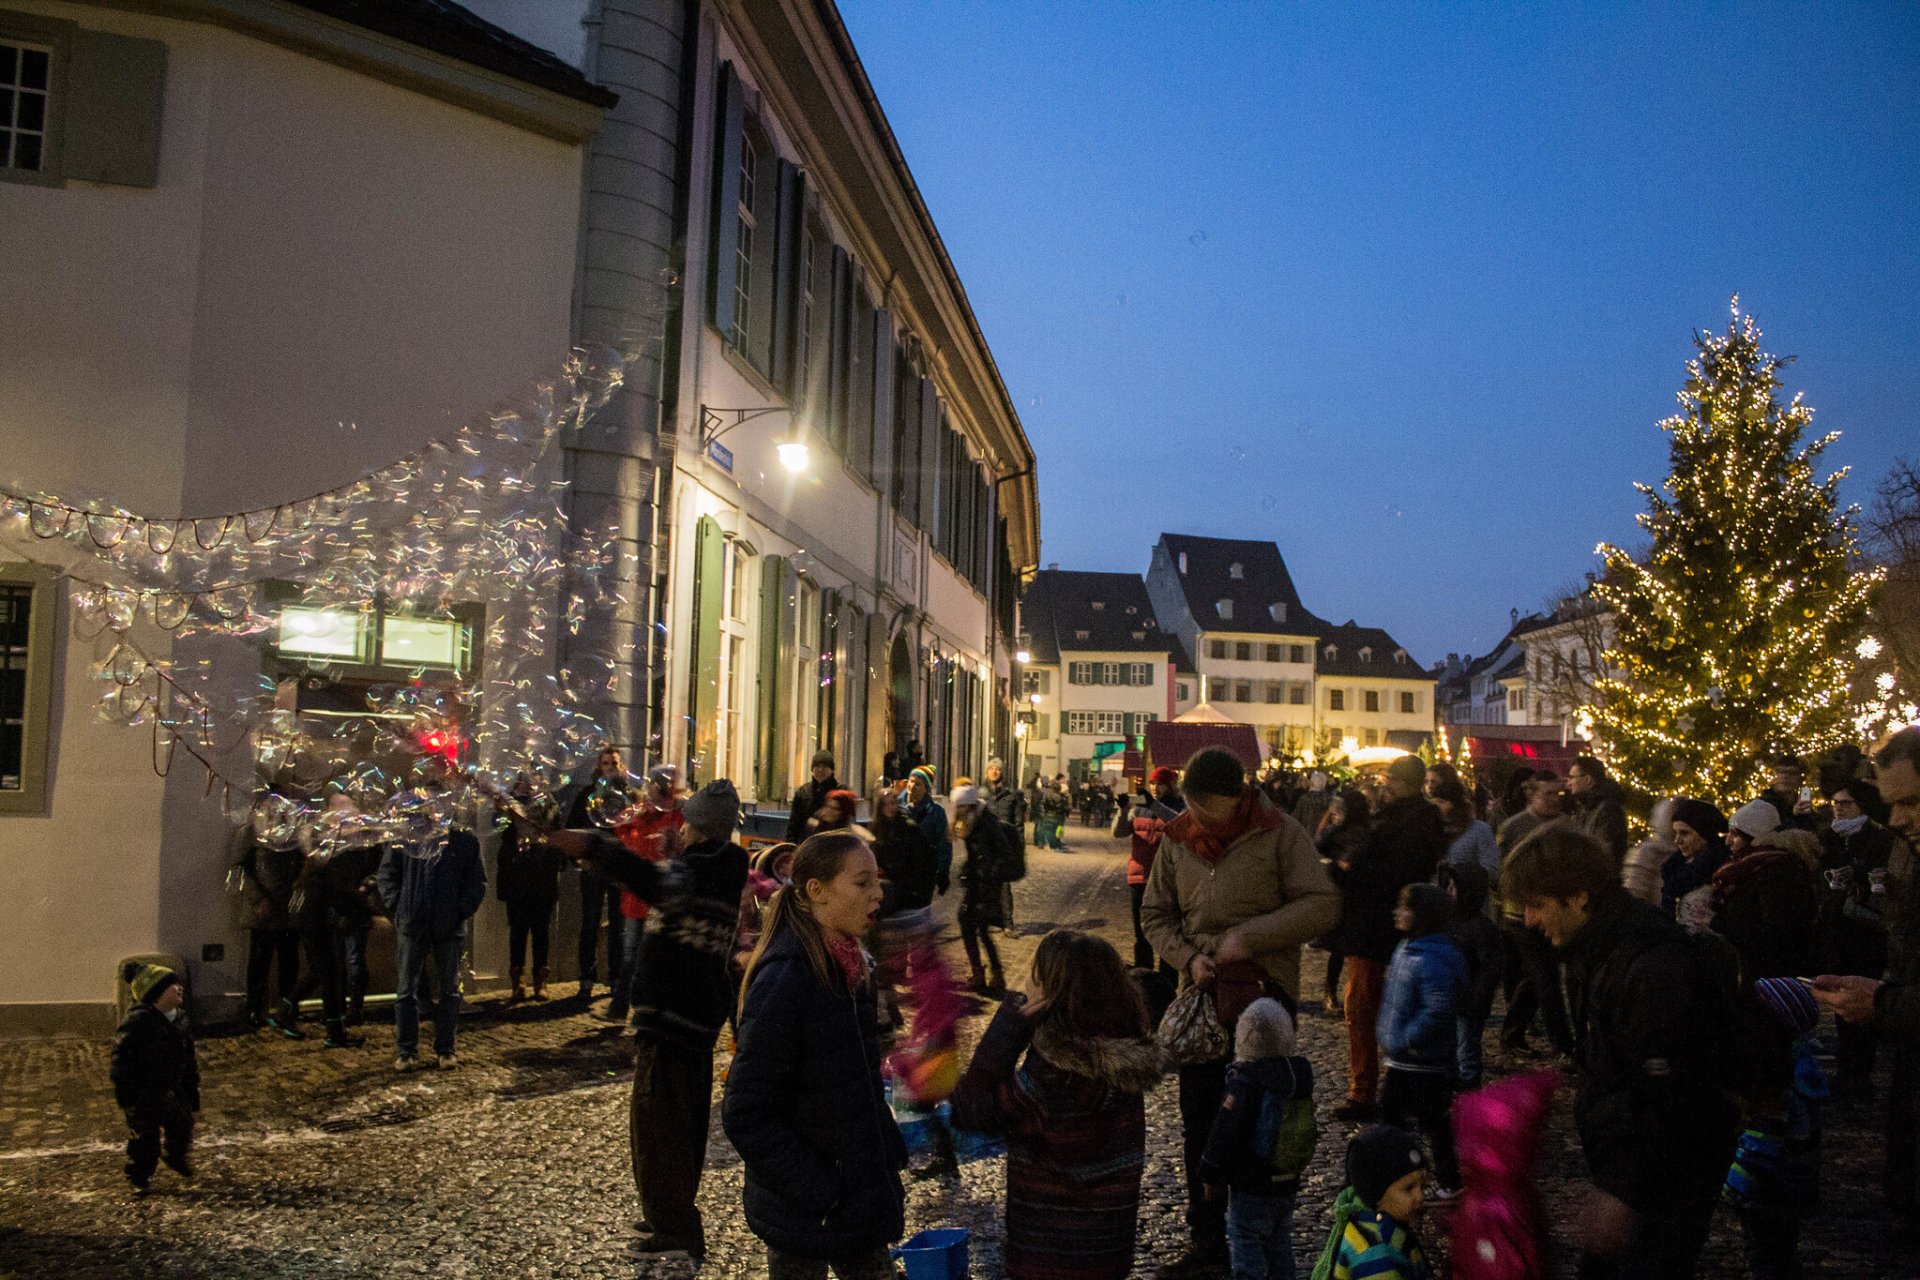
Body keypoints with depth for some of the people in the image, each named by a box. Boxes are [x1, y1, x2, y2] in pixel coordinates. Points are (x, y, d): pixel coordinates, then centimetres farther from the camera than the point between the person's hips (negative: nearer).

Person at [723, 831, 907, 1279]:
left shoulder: (848, 968, 2)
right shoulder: (784, 982, -25)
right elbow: (746, 1117, -24)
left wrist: (888, 1168, 10)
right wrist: (821, 1197, -20)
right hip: (803, 1219, -8)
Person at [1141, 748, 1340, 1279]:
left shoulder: (1279, 833, -10)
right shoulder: (1177, 839, 2)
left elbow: (1322, 905, -13)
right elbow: (1155, 915, 9)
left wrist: (1248, 936, -19)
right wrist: (1188, 957, -9)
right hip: (1202, 995, 4)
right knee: (1199, 1125, 13)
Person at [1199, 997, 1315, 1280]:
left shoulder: (1243, 1084, -22)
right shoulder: (1301, 1072, -1)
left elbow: (1224, 1134, -18)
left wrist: (1212, 1176, -7)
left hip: (1251, 1186, -7)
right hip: (1288, 1183, 7)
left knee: (1246, 1246, 1)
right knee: (1280, 1245, 20)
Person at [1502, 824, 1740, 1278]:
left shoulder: (1654, 968, -29)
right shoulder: (1590, 953, 4)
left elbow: (1669, 1099, -28)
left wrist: (1631, 1192, -24)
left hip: (1671, 1170, -9)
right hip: (1622, 1160, 9)